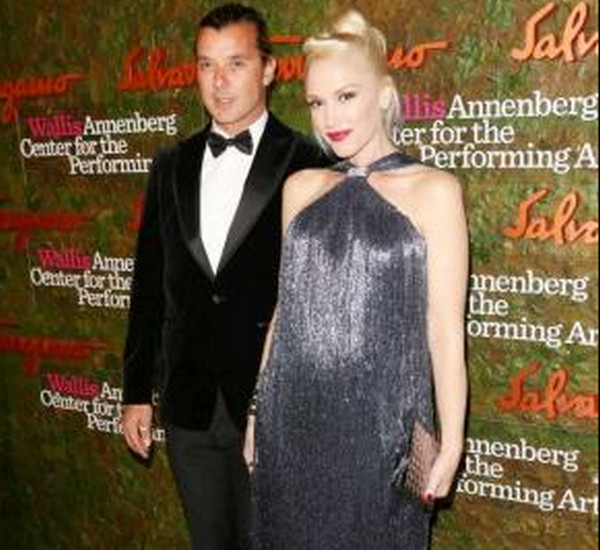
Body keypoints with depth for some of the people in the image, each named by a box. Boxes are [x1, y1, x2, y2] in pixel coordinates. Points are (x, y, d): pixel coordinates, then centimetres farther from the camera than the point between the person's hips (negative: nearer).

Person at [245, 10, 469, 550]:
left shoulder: (432, 190, -6)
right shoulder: (301, 187, 7)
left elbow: (445, 328, -7)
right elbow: (286, 307, 12)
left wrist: (451, 443, -8)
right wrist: (257, 408, 13)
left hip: (381, 419, -4)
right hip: (293, 413, 4)